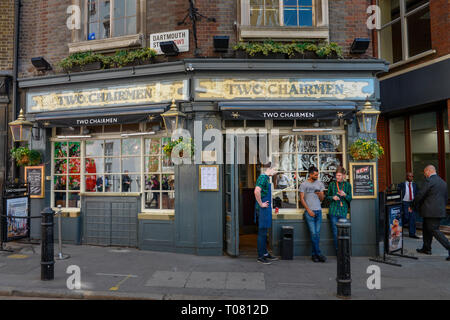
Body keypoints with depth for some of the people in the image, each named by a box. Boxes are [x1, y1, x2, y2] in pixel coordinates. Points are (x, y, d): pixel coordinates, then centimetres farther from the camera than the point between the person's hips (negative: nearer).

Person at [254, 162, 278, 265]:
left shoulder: (266, 178, 15)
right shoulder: (262, 177, -16)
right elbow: (257, 191, -30)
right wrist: (261, 204, -21)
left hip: (266, 209, 10)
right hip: (262, 210, -10)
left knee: (264, 233, 17)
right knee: (262, 233, -3)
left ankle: (265, 253, 27)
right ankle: (260, 256, 5)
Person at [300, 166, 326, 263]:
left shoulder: (320, 183, 11)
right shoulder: (304, 184, 1)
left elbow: (322, 199, 12)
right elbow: (302, 199, 0)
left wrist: (320, 195, -11)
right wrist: (308, 210, -7)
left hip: (318, 211, 4)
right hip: (309, 211, -3)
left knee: (317, 234, 4)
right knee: (313, 233, -6)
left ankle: (314, 254, 12)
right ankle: (318, 254, 2)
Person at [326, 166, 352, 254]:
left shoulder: (347, 185, 6)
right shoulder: (332, 184, 6)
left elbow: (350, 199, 7)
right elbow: (327, 196, 13)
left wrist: (345, 195, -13)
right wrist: (332, 197, -8)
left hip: (343, 211, 0)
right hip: (333, 211, 0)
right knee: (335, 232, 1)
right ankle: (338, 252, 11)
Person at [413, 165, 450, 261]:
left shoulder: (429, 180, -13)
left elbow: (420, 195, -14)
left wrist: (413, 205, -1)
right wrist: (442, 208, 26)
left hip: (431, 211, -9)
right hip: (440, 211, 9)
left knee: (434, 230, -5)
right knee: (427, 229, 18)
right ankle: (426, 249, 26)